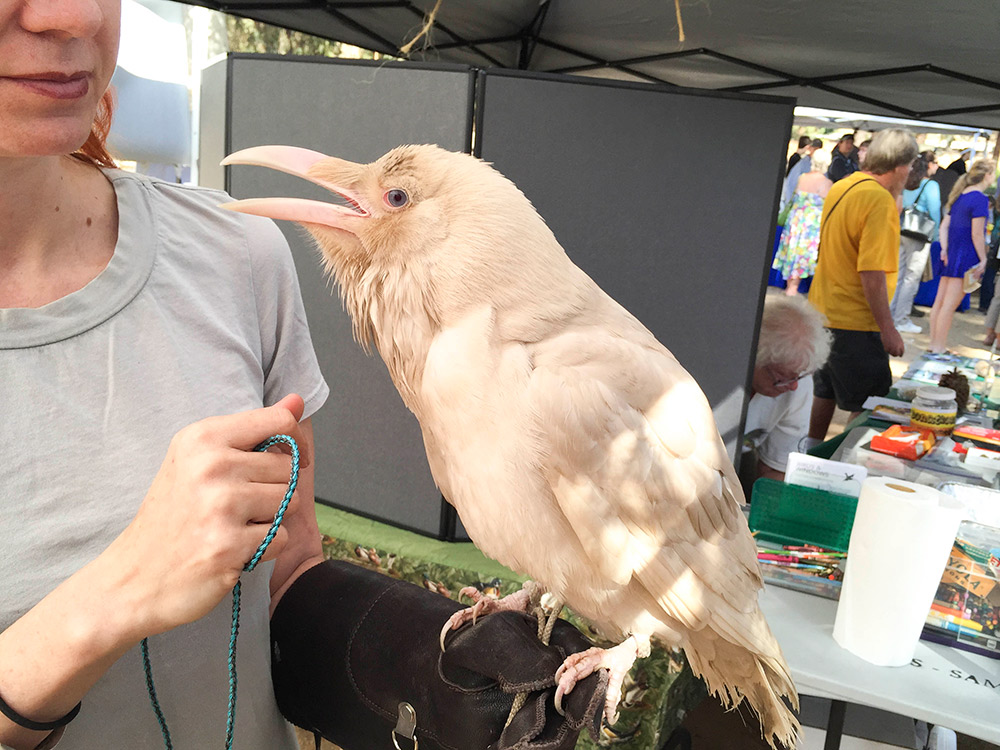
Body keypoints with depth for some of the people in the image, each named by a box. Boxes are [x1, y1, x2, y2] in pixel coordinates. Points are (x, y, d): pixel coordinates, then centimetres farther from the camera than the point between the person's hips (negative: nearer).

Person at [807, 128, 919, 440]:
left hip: (823, 310, 9)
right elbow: (872, 273, -25)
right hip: (855, 321, -9)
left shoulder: (839, 187, 8)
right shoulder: (880, 200, -19)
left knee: (825, 392, 21)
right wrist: (888, 329, -20)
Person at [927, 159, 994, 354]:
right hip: (966, 257, -8)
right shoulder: (980, 199, -13)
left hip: (951, 254, 8)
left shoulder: (959, 196, 12)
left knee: (939, 301, 11)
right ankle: (939, 347, 0)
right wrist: (983, 259, -9)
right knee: (949, 305, -4)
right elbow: (977, 234, -15)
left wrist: (944, 249, 5)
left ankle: (934, 344, 18)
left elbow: (944, 225, 11)